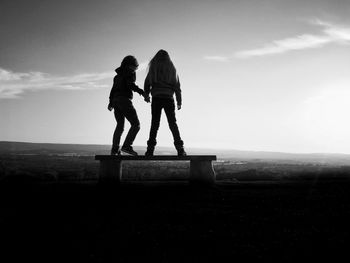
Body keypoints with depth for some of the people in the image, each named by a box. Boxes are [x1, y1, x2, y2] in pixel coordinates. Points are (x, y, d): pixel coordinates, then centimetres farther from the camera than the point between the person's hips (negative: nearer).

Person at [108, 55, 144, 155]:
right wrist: (141, 91, -20)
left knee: (120, 126, 13)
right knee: (135, 124, -7)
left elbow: (113, 89, 25)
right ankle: (127, 146, -19)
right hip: (124, 100, -8)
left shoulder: (118, 75, 25)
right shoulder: (129, 72, 1)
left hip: (115, 101, 9)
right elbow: (130, 84, -16)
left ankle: (115, 149, 5)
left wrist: (110, 103, 28)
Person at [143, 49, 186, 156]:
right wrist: (179, 101, 11)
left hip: (156, 98, -1)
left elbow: (147, 83, 8)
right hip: (168, 98, 1)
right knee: (173, 123, 4)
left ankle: (150, 149, -4)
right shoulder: (172, 68, 10)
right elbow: (177, 86, 8)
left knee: (154, 123, 2)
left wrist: (146, 95, 25)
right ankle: (180, 149, -3)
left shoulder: (153, 68, 6)